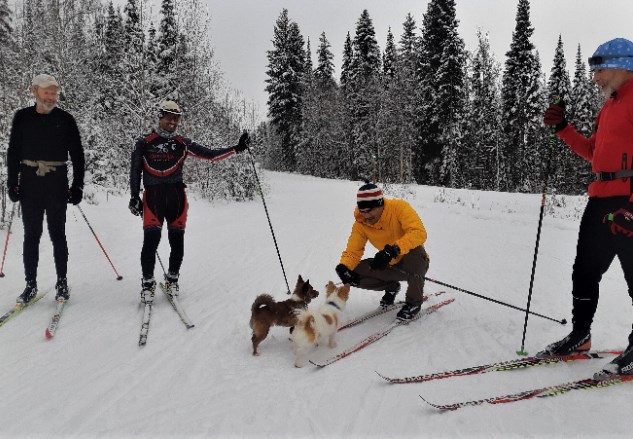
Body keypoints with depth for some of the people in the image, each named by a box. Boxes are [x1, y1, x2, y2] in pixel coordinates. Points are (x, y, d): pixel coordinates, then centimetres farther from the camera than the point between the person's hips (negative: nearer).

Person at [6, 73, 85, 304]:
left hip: (57, 183, -1)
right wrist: (12, 183, 1)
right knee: (31, 234, 6)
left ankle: (62, 282, 12)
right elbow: (13, 152, 8)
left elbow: (77, 154, 3)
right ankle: (31, 284, 13)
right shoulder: (22, 117, 6)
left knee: (57, 233, 3)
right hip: (29, 183, 2)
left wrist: (77, 186, -2)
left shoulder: (65, 119, 2)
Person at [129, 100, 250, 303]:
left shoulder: (182, 144, 9)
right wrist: (135, 196, 3)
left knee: (177, 240, 5)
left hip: (176, 195, 2)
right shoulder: (144, 143, 6)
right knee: (151, 240, -10)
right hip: (152, 195, -2)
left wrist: (236, 149, -2)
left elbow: (210, 154, 6)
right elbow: (135, 170, 10)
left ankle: (172, 278, 25)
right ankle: (147, 283, 6)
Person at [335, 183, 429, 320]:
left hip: (414, 263, -4)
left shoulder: (399, 207, -23)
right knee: (356, 272, -16)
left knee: (414, 251, -39)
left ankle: (414, 301, -13)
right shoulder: (361, 223, -10)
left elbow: (419, 232, -35)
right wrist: (344, 266, -34)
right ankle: (391, 286, 14)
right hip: (391, 266, 5)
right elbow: (353, 250, -11)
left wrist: (393, 249, -49)